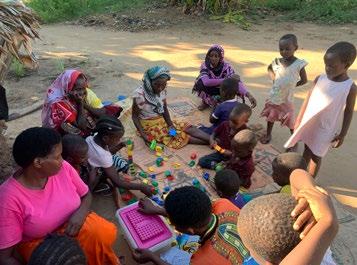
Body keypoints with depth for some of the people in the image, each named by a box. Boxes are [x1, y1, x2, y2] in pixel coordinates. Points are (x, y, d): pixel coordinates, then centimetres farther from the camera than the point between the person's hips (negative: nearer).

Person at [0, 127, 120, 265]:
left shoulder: (64, 168, -14)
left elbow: (86, 195, 3)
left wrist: (80, 214, -19)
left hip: (71, 224, 4)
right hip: (38, 242, -3)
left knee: (106, 233, -21)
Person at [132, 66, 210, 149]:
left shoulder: (162, 90, -6)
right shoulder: (140, 94, -23)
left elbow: (165, 109, 4)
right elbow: (135, 116, -14)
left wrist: (170, 125, -11)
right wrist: (143, 135, -23)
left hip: (162, 120, 6)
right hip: (149, 125, -6)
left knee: (186, 127, -11)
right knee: (180, 136, -17)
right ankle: (210, 142, -20)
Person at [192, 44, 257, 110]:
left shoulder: (226, 66, -22)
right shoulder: (205, 65, -21)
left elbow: (237, 81, -35)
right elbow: (206, 82, -40)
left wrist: (248, 94, -54)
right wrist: (227, 80, -40)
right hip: (210, 89, -1)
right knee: (200, 82, -31)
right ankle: (206, 101, -3)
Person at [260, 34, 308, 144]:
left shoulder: (299, 64, -17)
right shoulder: (277, 61, -6)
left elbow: (304, 80, -7)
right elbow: (269, 68, 17)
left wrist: (291, 85, -7)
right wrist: (273, 78, 4)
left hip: (287, 98, -4)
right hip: (274, 96, 4)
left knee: (290, 119, 7)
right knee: (270, 116, 19)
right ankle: (268, 134, 38)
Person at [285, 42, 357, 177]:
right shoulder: (319, 79, -6)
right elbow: (308, 100, 1)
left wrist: (342, 134, -4)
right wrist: (299, 120, 4)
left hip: (325, 130, -3)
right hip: (309, 124, 3)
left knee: (316, 156, 11)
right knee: (307, 151, 19)